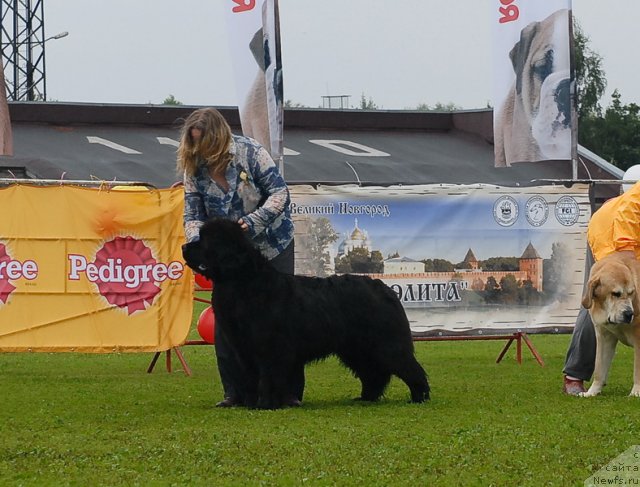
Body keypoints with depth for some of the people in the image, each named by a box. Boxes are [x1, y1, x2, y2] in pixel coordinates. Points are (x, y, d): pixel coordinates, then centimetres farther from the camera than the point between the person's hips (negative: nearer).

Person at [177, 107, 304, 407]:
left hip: (271, 246, -3)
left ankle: (291, 391, 5)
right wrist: (197, 241, -26)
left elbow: (279, 192, -17)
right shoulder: (194, 169, -8)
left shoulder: (250, 152, -17)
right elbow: (193, 215, -6)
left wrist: (254, 221, -30)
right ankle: (235, 392, 6)